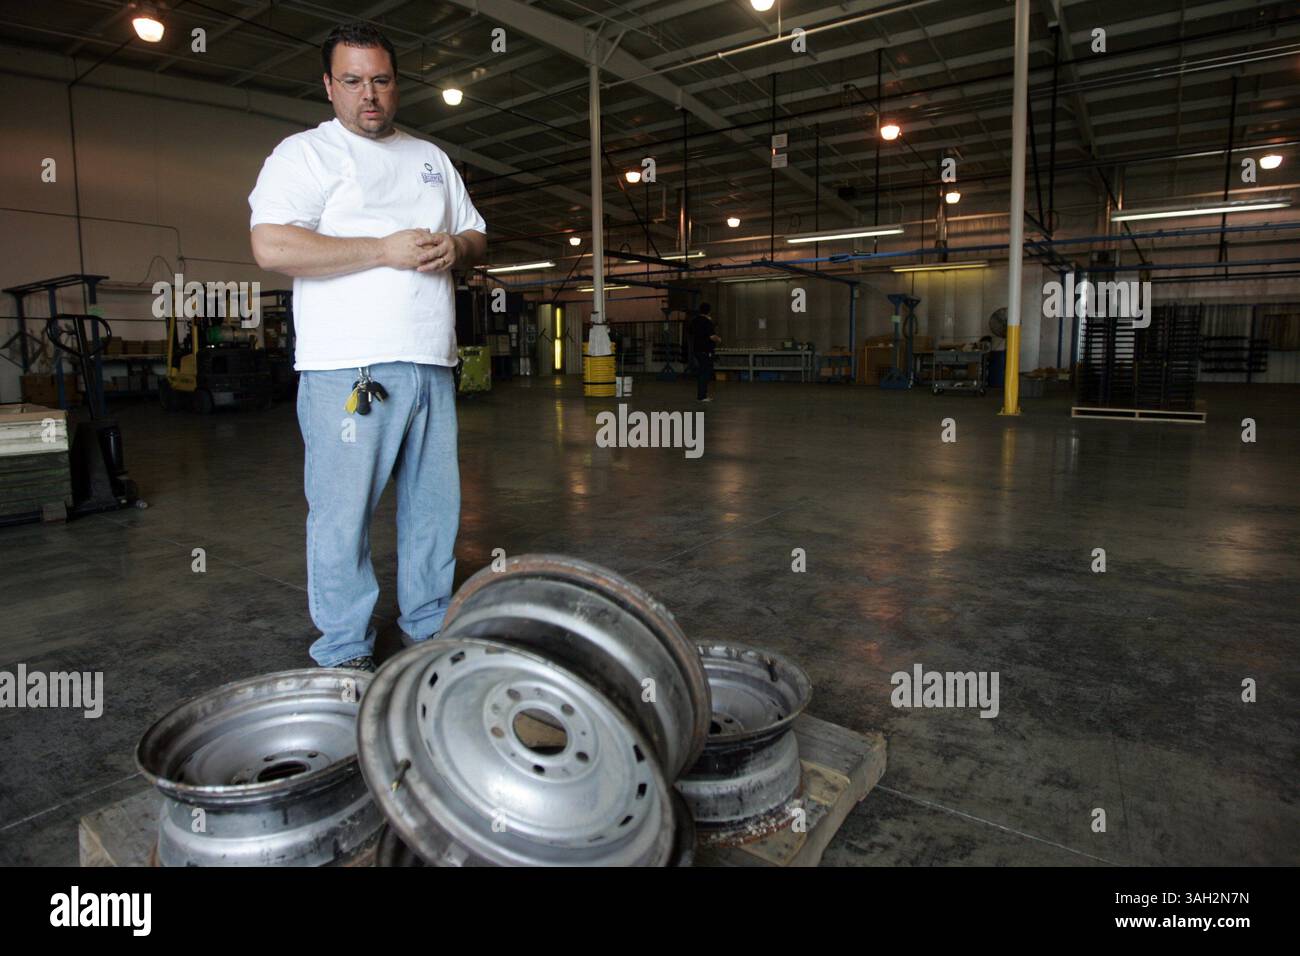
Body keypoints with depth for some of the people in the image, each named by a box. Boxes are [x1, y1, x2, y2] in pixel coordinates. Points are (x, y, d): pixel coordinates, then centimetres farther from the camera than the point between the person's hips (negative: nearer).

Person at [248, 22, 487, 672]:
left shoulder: (431, 158, 22)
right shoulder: (305, 154, 3)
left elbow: (478, 238, 25)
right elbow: (272, 247, -12)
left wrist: (455, 247, 0)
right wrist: (386, 249, -13)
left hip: (431, 363, 6)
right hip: (349, 370, -5)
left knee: (434, 504, 9)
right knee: (343, 513, -2)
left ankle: (430, 626, 23)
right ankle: (344, 653, 11)